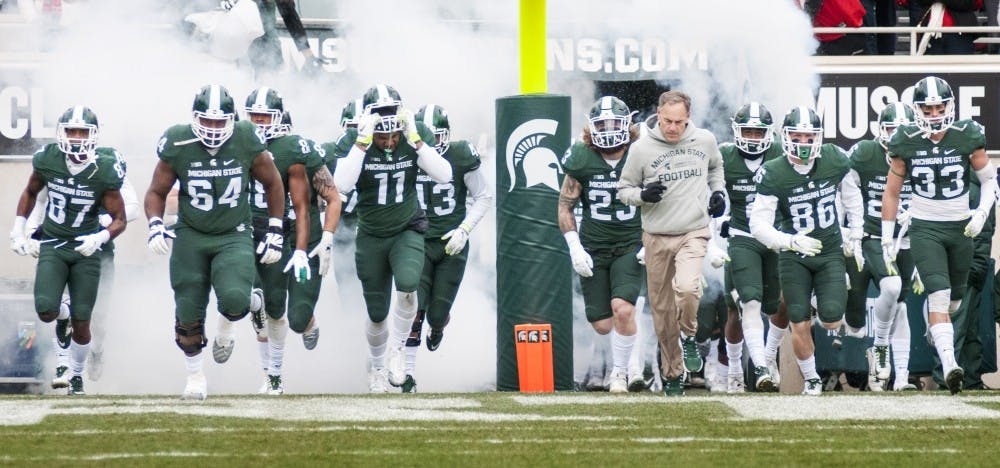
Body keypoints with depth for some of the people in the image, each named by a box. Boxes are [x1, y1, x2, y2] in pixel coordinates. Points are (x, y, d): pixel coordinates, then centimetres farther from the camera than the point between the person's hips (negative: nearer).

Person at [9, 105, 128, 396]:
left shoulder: (105, 172, -17)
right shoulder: (47, 160, -10)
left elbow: (119, 219, -8)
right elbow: (30, 192, 11)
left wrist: (100, 238, -27)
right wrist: (18, 230, 7)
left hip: (86, 250, -1)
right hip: (52, 246, 1)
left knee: (81, 322, 0)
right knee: (46, 312, -16)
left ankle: (76, 375, 26)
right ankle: (62, 315, 22)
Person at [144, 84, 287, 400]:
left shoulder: (247, 141, -11)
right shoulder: (178, 145, -12)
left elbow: (273, 184, 5)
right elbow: (156, 192, 2)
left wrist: (275, 232, 4)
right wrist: (155, 226, -16)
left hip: (234, 236, -1)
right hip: (190, 236, 1)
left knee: (233, 301, -25)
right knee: (188, 314, 2)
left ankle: (227, 322, 13)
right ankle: (195, 376, 26)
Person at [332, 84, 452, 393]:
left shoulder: (417, 135, -14)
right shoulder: (354, 141, -17)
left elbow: (444, 176, -24)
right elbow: (342, 184, -32)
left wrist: (414, 138, -31)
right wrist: (364, 141, -37)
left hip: (408, 231, 0)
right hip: (371, 237, 0)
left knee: (407, 285, -30)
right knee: (377, 314, 8)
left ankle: (397, 350, -6)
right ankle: (376, 368, 38)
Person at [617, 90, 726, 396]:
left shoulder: (705, 141, 0)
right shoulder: (642, 148, -6)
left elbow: (715, 167, 24)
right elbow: (624, 189, 3)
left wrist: (718, 192, 7)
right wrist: (643, 195, -17)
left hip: (694, 233, -1)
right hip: (657, 236, 1)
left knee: (687, 288, -27)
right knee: (662, 308, 7)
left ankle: (689, 336, 3)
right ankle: (672, 373, 22)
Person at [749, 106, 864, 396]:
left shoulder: (835, 161, -9)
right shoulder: (773, 174, -17)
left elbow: (851, 193, 12)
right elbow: (759, 225, -19)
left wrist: (855, 235, 14)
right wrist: (791, 241, -34)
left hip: (830, 252, 1)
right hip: (794, 257, -1)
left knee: (831, 320, -13)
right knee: (800, 326, -3)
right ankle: (811, 379, 20)